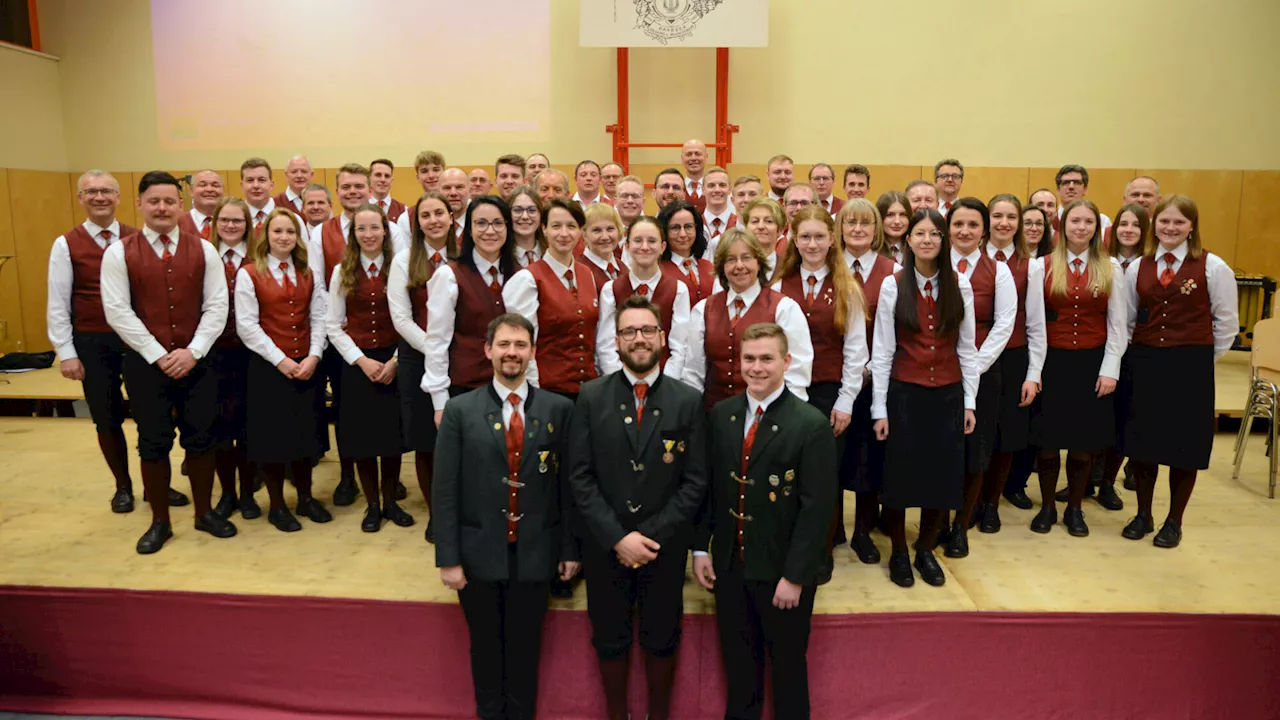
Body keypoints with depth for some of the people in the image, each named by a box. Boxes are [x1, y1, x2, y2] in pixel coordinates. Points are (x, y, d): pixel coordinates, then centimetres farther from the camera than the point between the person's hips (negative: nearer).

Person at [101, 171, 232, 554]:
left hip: (196, 361, 1)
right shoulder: (119, 252, -2)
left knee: (201, 439, 8)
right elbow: (117, 312, -8)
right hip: (145, 362, -1)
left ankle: (204, 512, 25)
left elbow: (217, 307, -2)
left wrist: (192, 352, -12)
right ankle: (159, 522, 21)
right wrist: (158, 355, -13)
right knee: (153, 443, 7)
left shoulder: (203, 250, 2)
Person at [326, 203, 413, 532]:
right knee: (362, 436, 5)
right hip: (357, 364, 1)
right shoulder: (342, 272, 2)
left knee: (392, 434, 6)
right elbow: (333, 326, 1)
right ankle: (372, 506, 21)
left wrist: (395, 361, -11)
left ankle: (390, 502, 24)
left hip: (394, 363, 0)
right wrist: (362, 360, -9)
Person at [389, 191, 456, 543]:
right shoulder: (404, 261, 2)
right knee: (425, 441, 6)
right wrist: (434, 349, -11)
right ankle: (435, 513, 22)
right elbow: (401, 318, -3)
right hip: (418, 358, 0)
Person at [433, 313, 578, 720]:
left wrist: (569, 549, 2)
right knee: (485, 646, 17)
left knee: (525, 647, 16)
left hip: (535, 554, 0)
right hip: (479, 554, 0)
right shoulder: (460, 410, -4)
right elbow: (445, 491, -5)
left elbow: (568, 484, 1)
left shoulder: (559, 409, -2)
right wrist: (448, 559, -7)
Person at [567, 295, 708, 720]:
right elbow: (579, 476, -7)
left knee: (661, 641, 16)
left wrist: (652, 535, -13)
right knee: (609, 641, 16)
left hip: (665, 547, 0)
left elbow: (695, 481, -6)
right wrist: (617, 537, -14)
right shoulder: (591, 397, -4)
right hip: (605, 546, 1)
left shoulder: (688, 401, -5)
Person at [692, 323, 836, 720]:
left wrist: (795, 576, -16)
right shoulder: (721, 415, 0)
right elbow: (709, 486, 6)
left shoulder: (811, 425, -16)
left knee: (788, 663, 15)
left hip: (782, 572, -4)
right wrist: (700, 547, 3)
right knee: (737, 660, 20)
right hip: (728, 565, 4)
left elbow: (817, 508, -16)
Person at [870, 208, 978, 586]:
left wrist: (969, 401, 3)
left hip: (947, 395, 2)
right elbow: (881, 350, -4)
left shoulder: (960, 286, 1)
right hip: (904, 394, -2)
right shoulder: (892, 286, -5)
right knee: (900, 475, 5)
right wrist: (879, 408, -6)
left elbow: (966, 348, 5)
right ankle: (899, 552, 24)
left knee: (941, 475, 8)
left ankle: (926, 549, 29)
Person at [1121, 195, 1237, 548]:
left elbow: (1227, 322, 1)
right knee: (1140, 440, 7)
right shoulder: (1137, 268, 5)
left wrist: (1201, 357, 3)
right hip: (1144, 362, 3)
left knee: (1184, 443, 6)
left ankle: (1174, 522, 22)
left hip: (1191, 366, -3)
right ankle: (1143, 515, 24)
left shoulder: (1212, 267, -4)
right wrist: (1144, 354, 7)